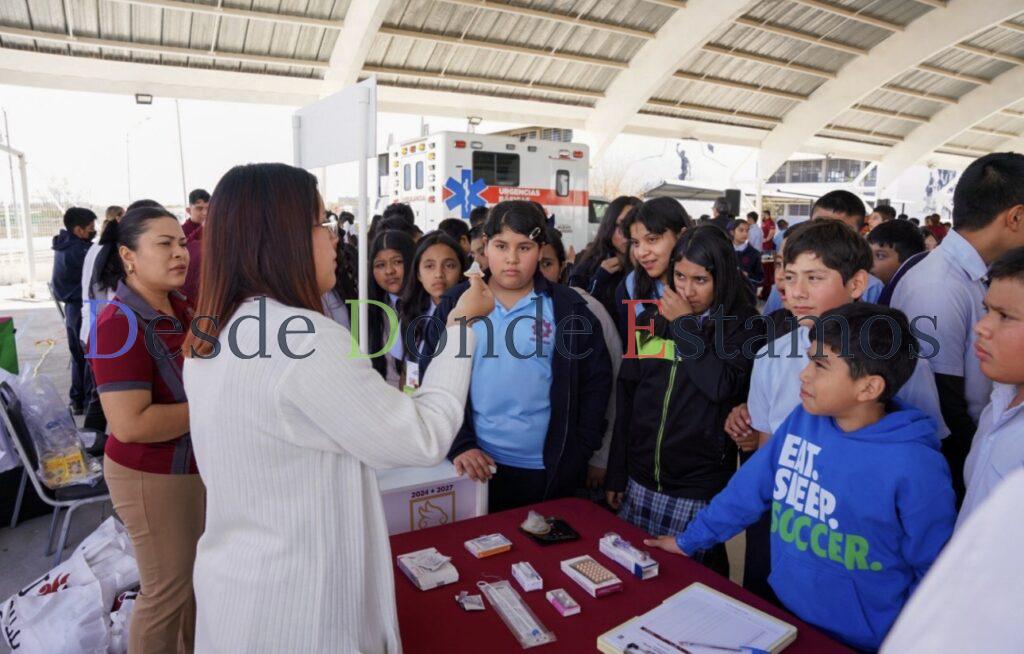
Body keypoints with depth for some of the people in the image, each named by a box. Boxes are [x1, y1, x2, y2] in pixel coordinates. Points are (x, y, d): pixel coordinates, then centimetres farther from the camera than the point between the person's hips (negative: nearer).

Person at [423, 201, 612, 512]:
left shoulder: (568, 307, -3)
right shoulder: (456, 304, -1)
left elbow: (596, 380, 1)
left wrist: (581, 452, -2)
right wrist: (459, 445, -8)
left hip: (552, 470, 0)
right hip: (479, 466, 1)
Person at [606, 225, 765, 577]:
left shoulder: (742, 326, -5)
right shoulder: (651, 320, 4)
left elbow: (721, 385, -23)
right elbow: (626, 400, 7)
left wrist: (685, 325, -14)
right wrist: (616, 474, 9)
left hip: (700, 487, -3)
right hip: (641, 482, 4)